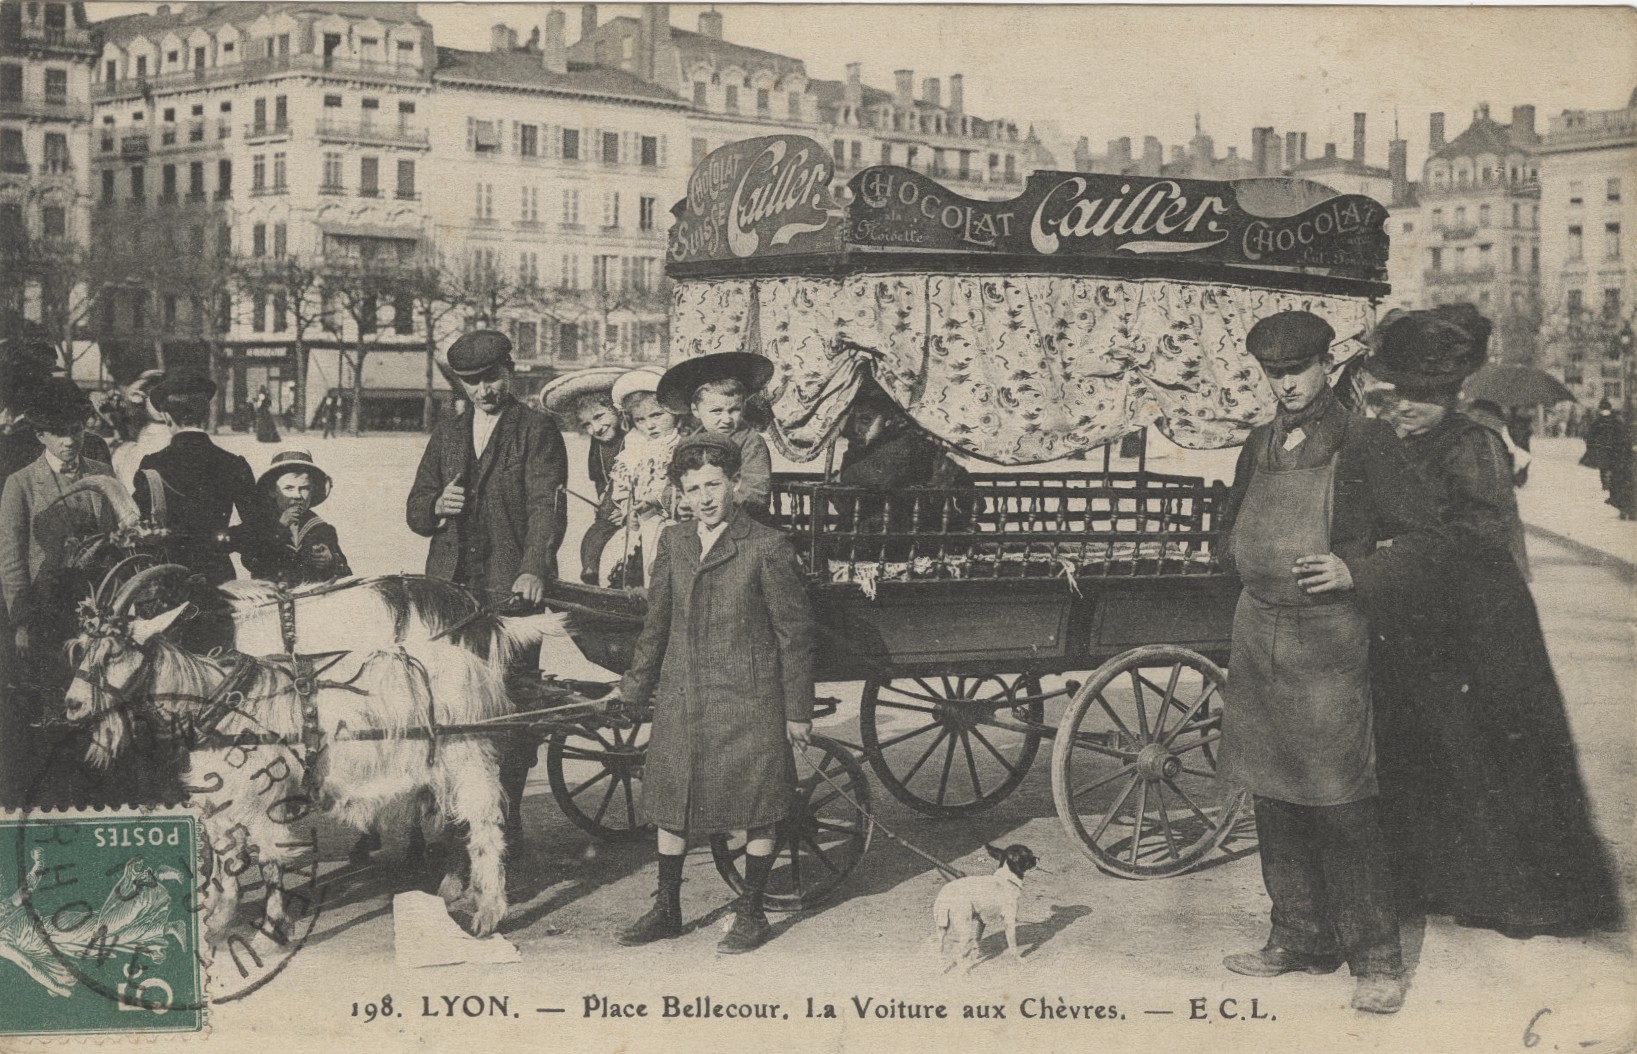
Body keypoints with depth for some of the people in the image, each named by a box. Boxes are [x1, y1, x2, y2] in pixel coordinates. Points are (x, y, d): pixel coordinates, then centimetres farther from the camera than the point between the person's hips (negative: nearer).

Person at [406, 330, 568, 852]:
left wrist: (534, 569, -28)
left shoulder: (537, 432, 2)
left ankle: (506, 820, 10)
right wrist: (436, 507, -4)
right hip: (450, 590, 4)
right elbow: (415, 511, 21)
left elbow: (547, 506, -12)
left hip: (512, 590, -4)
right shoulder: (447, 434, 19)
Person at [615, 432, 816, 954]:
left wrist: (798, 710, -5)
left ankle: (751, 914, 21)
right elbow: (657, 622, 17)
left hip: (748, 702, -5)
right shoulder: (673, 542, 6)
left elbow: (795, 631, -6)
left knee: (753, 812, 5)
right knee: (669, 806, 12)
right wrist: (635, 686, 21)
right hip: (680, 699, 5)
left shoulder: (767, 548, -10)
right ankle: (667, 911, 26)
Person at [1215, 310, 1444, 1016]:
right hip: (1258, 638, 6)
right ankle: (1299, 939, 24)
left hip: (1329, 642, -6)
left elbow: (1422, 537, -3)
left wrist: (1354, 573, -17)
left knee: (1342, 810, -6)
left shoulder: (1363, 443, -4)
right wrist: (1254, 572, 8)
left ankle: (1375, 958, 4)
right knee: (1273, 803, 12)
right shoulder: (1259, 446, 13)